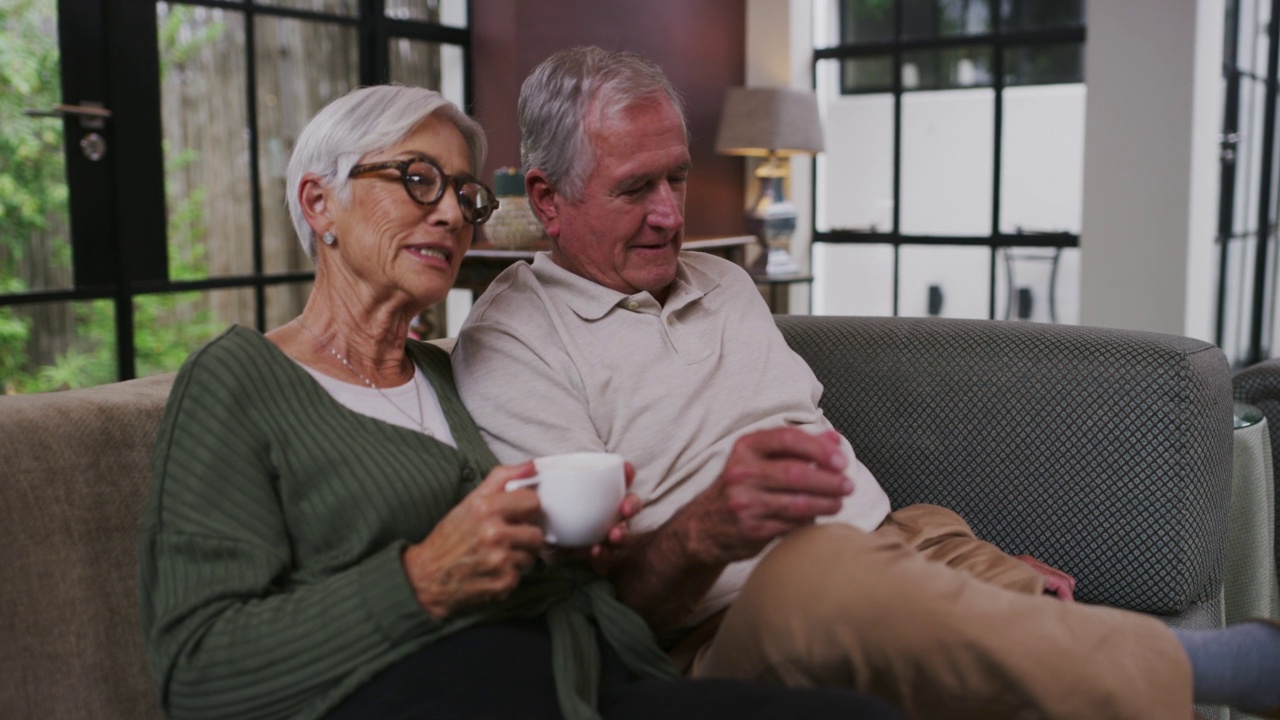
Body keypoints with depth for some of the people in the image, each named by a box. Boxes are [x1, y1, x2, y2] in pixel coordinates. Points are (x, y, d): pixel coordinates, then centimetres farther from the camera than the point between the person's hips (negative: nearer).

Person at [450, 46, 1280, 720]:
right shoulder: (508, 343, -2)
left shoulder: (723, 283, 22)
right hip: (726, 628, -6)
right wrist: (706, 531, -31)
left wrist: (994, 567, 12)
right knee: (815, 569, -39)